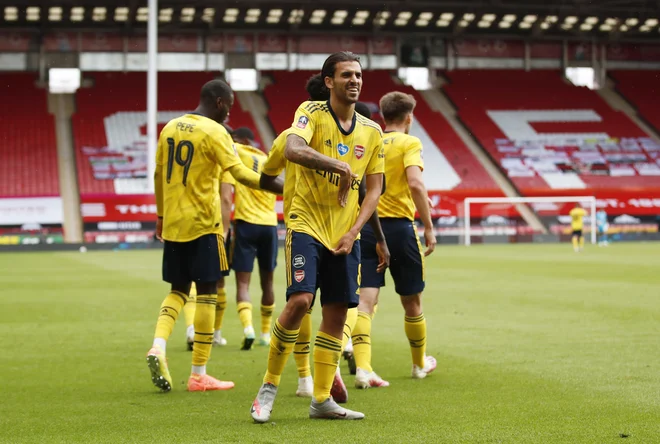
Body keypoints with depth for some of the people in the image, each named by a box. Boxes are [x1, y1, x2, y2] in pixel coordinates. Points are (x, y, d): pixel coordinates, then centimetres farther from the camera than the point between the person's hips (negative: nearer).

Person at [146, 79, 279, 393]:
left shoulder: (170, 128, 10)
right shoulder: (214, 132, -10)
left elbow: (159, 175, 15)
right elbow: (239, 173, -18)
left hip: (173, 224, 6)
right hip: (203, 224, -6)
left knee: (178, 290, 16)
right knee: (206, 294, 2)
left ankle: (158, 346, -8)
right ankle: (198, 375, 4)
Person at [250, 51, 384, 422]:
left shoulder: (372, 133, 8)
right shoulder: (312, 112, -5)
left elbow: (375, 188, 10)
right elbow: (293, 149, -24)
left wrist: (353, 232, -2)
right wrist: (340, 165, -28)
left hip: (345, 235, 5)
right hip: (307, 225, -5)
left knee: (337, 314, 4)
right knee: (300, 300, -18)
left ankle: (322, 399, 14)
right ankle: (269, 386, -1)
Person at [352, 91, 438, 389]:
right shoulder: (409, 143, -3)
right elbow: (415, 183, -18)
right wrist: (429, 227, -14)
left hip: (366, 227, 4)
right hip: (399, 227, -3)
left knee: (365, 300, -4)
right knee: (411, 301, 14)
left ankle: (362, 367, -21)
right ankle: (420, 363, 31)